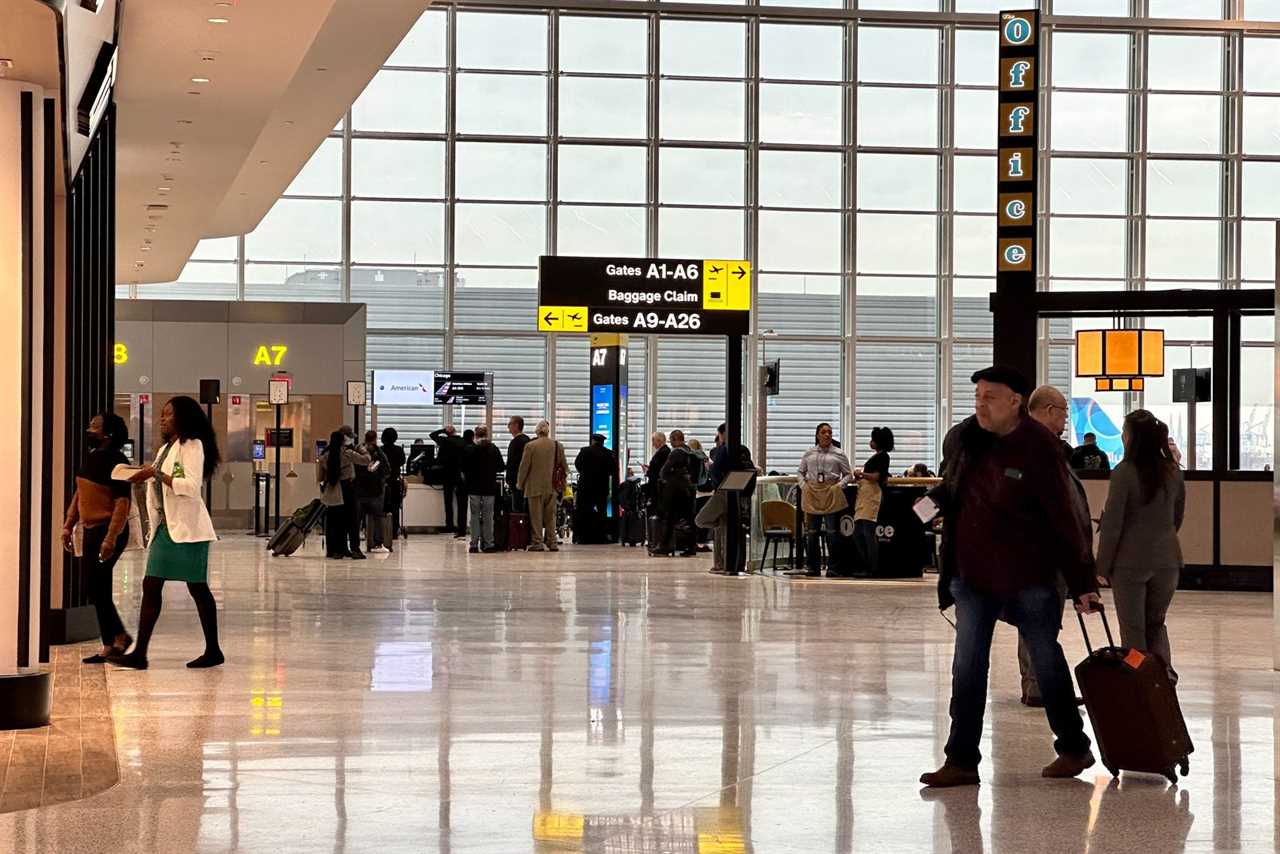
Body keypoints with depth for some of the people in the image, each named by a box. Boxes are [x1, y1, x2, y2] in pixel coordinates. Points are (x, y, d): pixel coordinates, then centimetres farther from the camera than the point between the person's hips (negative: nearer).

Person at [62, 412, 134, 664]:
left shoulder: (116, 462, -14)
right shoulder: (91, 458, 12)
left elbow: (123, 503, -20)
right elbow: (79, 494, 20)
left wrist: (110, 539, -26)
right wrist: (68, 526, 14)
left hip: (108, 531, -8)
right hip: (90, 530, 8)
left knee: (97, 589, -7)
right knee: (96, 589, 9)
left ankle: (112, 644, 2)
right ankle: (117, 638, 19)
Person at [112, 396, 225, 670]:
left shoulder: (192, 445, -7)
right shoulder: (166, 448, 19)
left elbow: (192, 486, -20)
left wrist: (156, 474, -19)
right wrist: (144, 477, 7)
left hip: (187, 528, -9)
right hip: (165, 526, 9)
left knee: (197, 587, -1)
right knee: (150, 586, 1)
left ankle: (213, 651, 9)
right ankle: (139, 654, -1)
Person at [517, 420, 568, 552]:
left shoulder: (530, 446, -9)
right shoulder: (557, 446, 1)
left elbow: (524, 466, -5)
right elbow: (564, 466, 8)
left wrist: (520, 483, 6)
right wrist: (561, 476, 26)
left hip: (535, 487, -3)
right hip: (552, 487, 3)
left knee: (536, 516, 2)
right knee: (551, 516, 9)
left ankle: (537, 543, 0)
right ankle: (552, 543, 9)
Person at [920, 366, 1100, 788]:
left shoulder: (1038, 448, -14)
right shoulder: (960, 439, 2)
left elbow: (1062, 518, -12)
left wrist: (1081, 582, -11)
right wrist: (934, 499, 1)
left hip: (1028, 575, -4)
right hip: (972, 574, 5)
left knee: (1047, 659, 10)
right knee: (967, 667, 1)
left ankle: (1074, 748, 26)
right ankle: (961, 761, 5)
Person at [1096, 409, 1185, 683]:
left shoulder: (1124, 472, -13)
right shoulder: (1173, 471, 3)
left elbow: (1112, 524, -11)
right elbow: (1177, 517, 13)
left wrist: (1102, 567, -4)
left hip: (1131, 561, -4)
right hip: (1167, 559, 5)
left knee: (1132, 628, 6)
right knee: (1156, 622, 17)